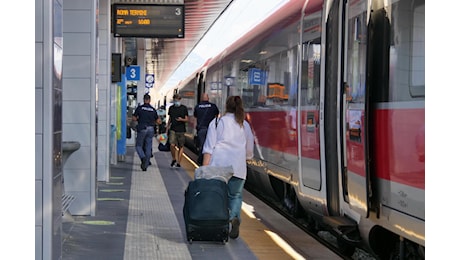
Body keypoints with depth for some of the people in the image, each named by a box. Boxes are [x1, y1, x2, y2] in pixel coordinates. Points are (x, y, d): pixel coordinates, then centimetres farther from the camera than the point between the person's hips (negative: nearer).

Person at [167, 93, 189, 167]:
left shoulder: (184, 108, 1)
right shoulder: (171, 108, 11)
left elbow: (187, 119, 2)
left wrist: (181, 119, -17)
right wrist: (167, 127, 15)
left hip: (181, 130, -1)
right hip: (173, 129, 1)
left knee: (181, 146, 2)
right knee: (172, 145, -14)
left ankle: (178, 162, 10)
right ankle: (174, 159, 9)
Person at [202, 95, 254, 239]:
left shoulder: (216, 123, 7)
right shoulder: (245, 125, 15)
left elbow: (209, 148, -1)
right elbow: (249, 150, 20)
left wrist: (205, 168, -4)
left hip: (218, 165, -1)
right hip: (238, 167, 2)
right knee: (235, 195, 9)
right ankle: (234, 217, -17)